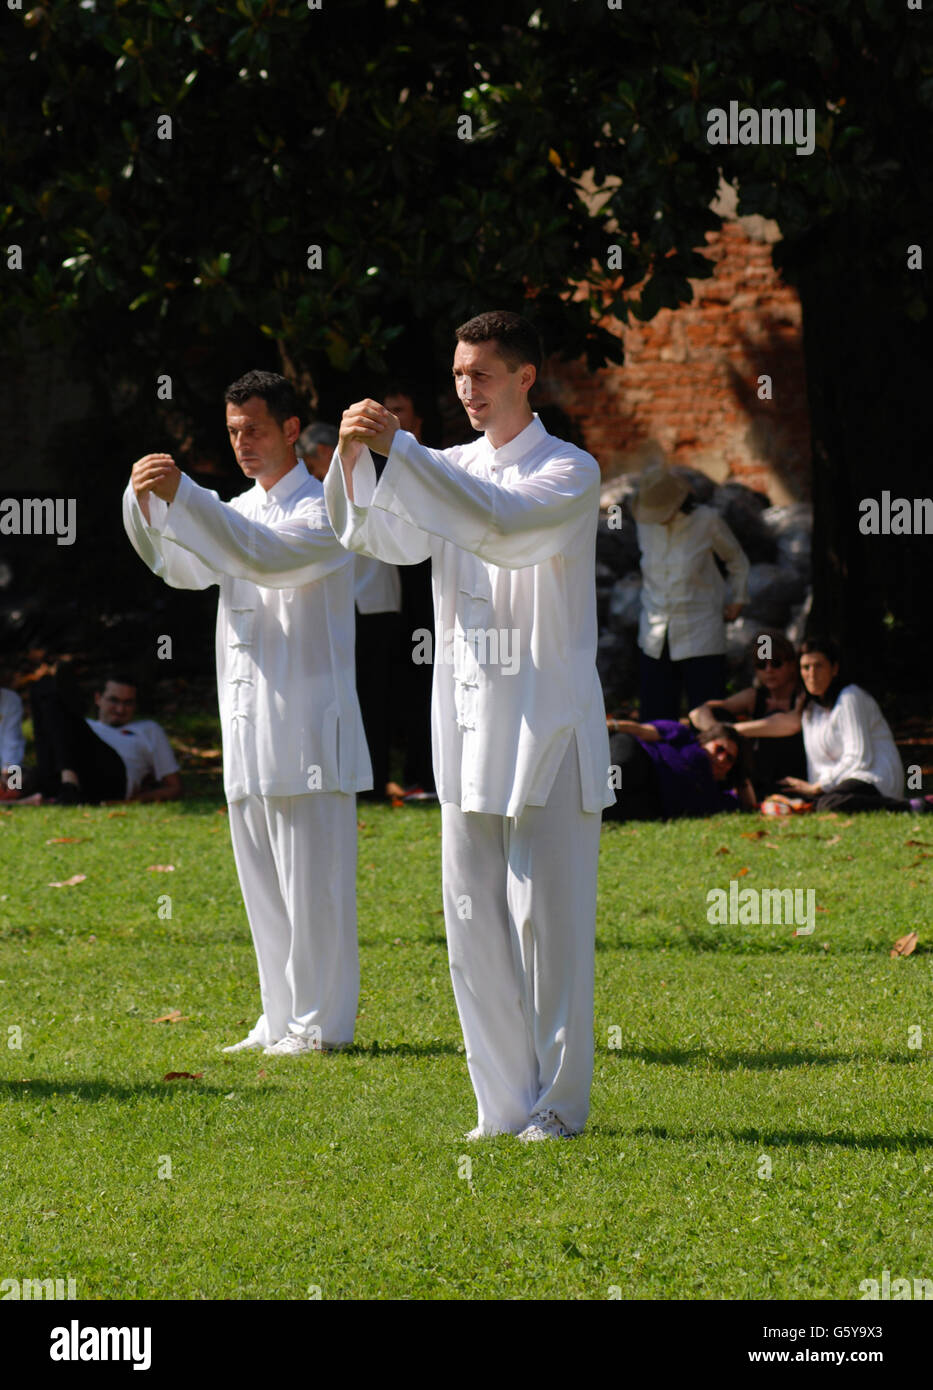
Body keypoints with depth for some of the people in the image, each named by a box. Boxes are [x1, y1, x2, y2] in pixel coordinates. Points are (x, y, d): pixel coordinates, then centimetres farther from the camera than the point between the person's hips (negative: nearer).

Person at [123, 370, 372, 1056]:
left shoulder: (321, 510, -6)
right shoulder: (239, 511, 19)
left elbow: (267, 555, -24)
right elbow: (185, 568, 7)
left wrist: (182, 495, -32)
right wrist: (148, 505, -12)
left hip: (308, 728, -8)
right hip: (248, 729, 8)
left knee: (311, 884, -6)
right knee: (264, 887, 11)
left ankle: (322, 1022, -2)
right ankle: (282, 1019, 17)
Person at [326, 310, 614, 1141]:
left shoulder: (569, 472, -4)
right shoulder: (450, 471, 14)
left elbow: (506, 528, -23)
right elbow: (387, 540, -1)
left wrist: (401, 449, -26)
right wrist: (356, 459, -19)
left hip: (548, 730, -6)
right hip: (468, 730, 6)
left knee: (549, 920, -4)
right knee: (474, 924, 5)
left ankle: (560, 1102, 3)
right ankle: (506, 1103, 12)